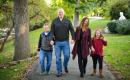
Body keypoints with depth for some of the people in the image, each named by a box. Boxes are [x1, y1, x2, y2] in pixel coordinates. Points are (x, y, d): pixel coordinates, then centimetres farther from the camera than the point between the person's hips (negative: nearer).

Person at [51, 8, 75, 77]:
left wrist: (73, 38, -10)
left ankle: (65, 66, 28)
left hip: (65, 42, 0)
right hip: (57, 42, 0)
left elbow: (72, 30, 2)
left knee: (67, 55, -2)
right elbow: (52, 31, 1)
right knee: (58, 57, 3)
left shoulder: (67, 21, 5)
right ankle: (59, 71, 13)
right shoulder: (54, 21, 4)